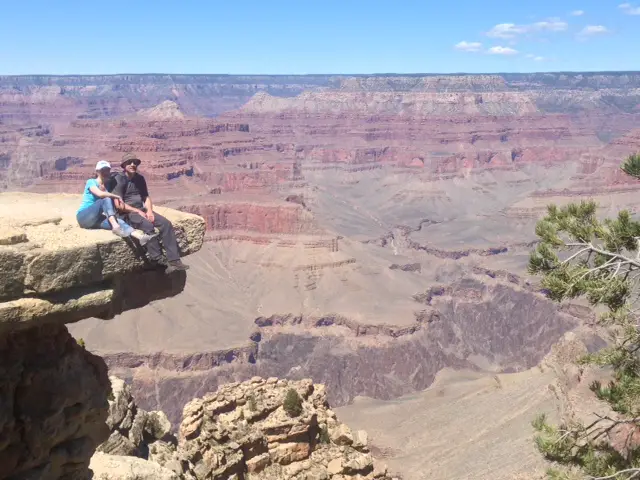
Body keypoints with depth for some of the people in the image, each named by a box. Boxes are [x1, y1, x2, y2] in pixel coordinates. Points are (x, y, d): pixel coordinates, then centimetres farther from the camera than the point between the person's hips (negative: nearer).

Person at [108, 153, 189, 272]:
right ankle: (158, 261, -29)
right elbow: (119, 205, -14)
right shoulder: (118, 180, -8)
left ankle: (174, 260, -23)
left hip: (142, 210, 7)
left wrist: (149, 211, -5)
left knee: (166, 223, -16)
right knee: (148, 226, -34)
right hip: (127, 213, -7)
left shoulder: (140, 178, 14)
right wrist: (138, 212, -17)